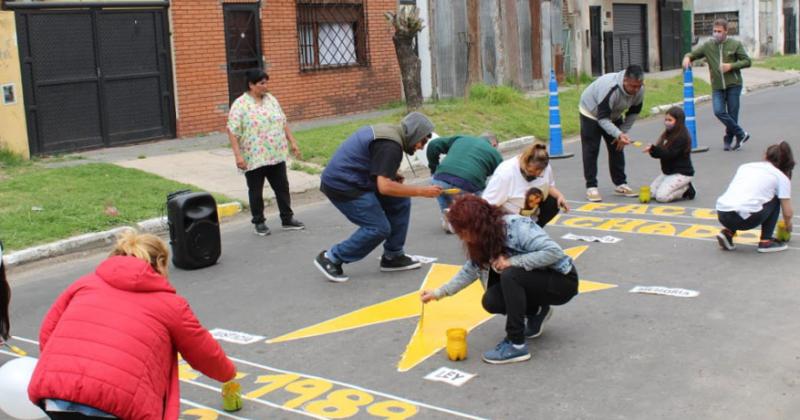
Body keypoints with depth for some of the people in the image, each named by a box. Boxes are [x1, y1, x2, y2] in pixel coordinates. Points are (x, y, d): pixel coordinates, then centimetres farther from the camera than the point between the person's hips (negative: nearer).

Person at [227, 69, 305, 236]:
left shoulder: (271, 99, 8)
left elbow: (283, 123, 14)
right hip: (254, 158, -5)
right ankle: (259, 222, 19)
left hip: (276, 155, 5)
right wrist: (238, 155, -20)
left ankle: (287, 219, 20)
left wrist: (292, 142, 10)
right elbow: (232, 132, -14)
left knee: (282, 187, 10)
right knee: (256, 191, 7)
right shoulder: (240, 104, -11)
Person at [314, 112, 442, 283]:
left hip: (351, 179, 10)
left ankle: (392, 257, 17)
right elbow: (384, 187, -27)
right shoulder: (390, 145, -21)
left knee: (400, 203, 8)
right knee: (379, 228, -9)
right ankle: (331, 259, 3)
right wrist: (421, 191, -21)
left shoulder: (389, 131, 10)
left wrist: (392, 174, 6)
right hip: (342, 186, -10)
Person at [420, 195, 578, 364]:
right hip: (534, 279, 8)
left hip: (562, 280, -7)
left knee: (510, 275, -32)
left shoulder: (516, 226, -27)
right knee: (491, 301, -14)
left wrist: (512, 261, -32)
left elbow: (554, 252, -34)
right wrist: (439, 292, 3)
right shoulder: (486, 238, -3)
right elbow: (471, 270, 6)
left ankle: (516, 345, -24)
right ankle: (536, 312, 12)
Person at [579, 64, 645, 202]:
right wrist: (619, 134, -48)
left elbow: (634, 112, -4)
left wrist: (623, 133, -9)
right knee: (591, 151, -9)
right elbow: (602, 118, -38)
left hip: (614, 115, 6)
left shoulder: (639, 90, -21)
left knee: (617, 148, 6)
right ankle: (591, 187, -5)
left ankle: (620, 184, 14)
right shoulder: (610, 89, -41)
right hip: (591, 113, -6)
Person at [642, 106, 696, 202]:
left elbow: (669, 154, -25)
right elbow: (662, 152, 9)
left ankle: (686, 190, 1)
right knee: (651, 192, 3)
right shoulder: (668, 134, 10)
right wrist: (652, 150, -13)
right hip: (668, 172, 9)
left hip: (682, 173, -9)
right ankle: (683, 189, 12)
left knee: (661, 197, -21)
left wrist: (653, 149, -36)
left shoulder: (682, 137, -18)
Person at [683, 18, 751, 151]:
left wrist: (731, 66, -13)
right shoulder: (707, 45, 4)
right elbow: (693, 54, 10)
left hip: (733, 85, -1)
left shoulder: (735, 44, 0)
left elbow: (747, 61, 2)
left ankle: (728, 140, 20)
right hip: (717, 87, 2)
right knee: (718, 111, -14)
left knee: (732, 114, 1)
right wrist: (687, 57, -14)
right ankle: (741, 134, 2)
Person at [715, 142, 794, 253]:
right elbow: (787, 213, 12)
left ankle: (728, 232, 15)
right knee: (775, 200, 22)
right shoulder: (781, 177, 13)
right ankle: (766, 241, 17)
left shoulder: (745, 166, 25)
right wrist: (788, 226, 34)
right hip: (745, 219, -5)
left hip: (721, 215, 5)